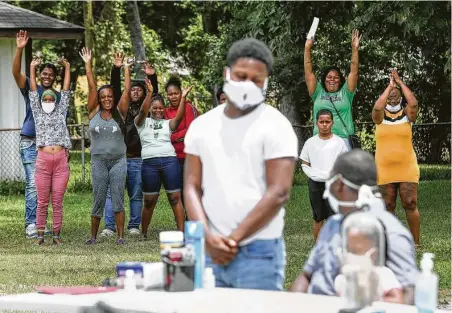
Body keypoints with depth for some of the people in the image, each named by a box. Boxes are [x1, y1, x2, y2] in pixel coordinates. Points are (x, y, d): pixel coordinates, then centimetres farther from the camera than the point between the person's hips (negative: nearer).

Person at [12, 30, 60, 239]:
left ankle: (39, 223, 14)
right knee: (33, 184, -12)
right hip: (31, 143, -4)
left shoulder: (59, 96, 12)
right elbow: (16, 72, -14)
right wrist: (19, 49, -27)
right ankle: (31, 225, -13)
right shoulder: (31, 89, 1)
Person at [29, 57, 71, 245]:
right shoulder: (38, 114, 14)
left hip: (61, 160, 1)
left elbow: (66, 91, 15)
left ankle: (56, 235, 3)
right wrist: (32, 69, 9)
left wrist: (67, 68, 14)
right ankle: (40, 235, 3)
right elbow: (33, 91, 12)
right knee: (42, 202, 0)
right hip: (43, 160, 0)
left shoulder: (61, 113, 16)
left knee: (58, 202, 1)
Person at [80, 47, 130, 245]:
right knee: (98, 200, 3)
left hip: (118, 160, 0)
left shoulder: (120, 113, 4)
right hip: (98, 160, 0)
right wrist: (87, 65, -1)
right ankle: (93, 236, 12)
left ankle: (120, 236, -3)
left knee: (118, 199, -3)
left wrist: (126, 69, 1)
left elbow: (127, 90, 1)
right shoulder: (94, 113, 4)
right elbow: (91, 87, 1)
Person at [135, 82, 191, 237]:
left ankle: (181, 231, -7)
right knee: (149, 201, 4)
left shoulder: (168, 123, 17)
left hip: (169, 160, 1)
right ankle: (143, 233, 15)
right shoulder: (143, 122, 14)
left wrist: (183, 98, -12)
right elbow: (142, 111, -6)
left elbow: (179, 117, -2)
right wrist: (149, 93, -17)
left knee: (175, 198, -4)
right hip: (149, 162, -1)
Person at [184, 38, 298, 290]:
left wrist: (233, 239, -11)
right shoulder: (202, 126, 11)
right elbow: (193, 187, 7)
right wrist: (208, 238, -8)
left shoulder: (275, 126, -4)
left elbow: (279, 193, -11)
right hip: (209, 251, 4)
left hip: (258, 252, -4)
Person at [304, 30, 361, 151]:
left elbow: (354, 72, 5)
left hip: (343, 139, -1)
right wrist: (307, 49, 5)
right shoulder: (318, 93, 13)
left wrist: (354, 49, -3)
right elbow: (308, 73, 10)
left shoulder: (345, 93, 11)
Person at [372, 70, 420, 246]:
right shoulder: (380, 117, 5)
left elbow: (413, 103, -16)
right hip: (384, 170, 1)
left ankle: (416, 243, 1)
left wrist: (400, 83, -8)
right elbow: (377, 107, -17)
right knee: (388, 208, 6)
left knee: (410, 205, -5)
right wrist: (390, 86, -9)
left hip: (407, 169, -1)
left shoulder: (407, 114, 5)